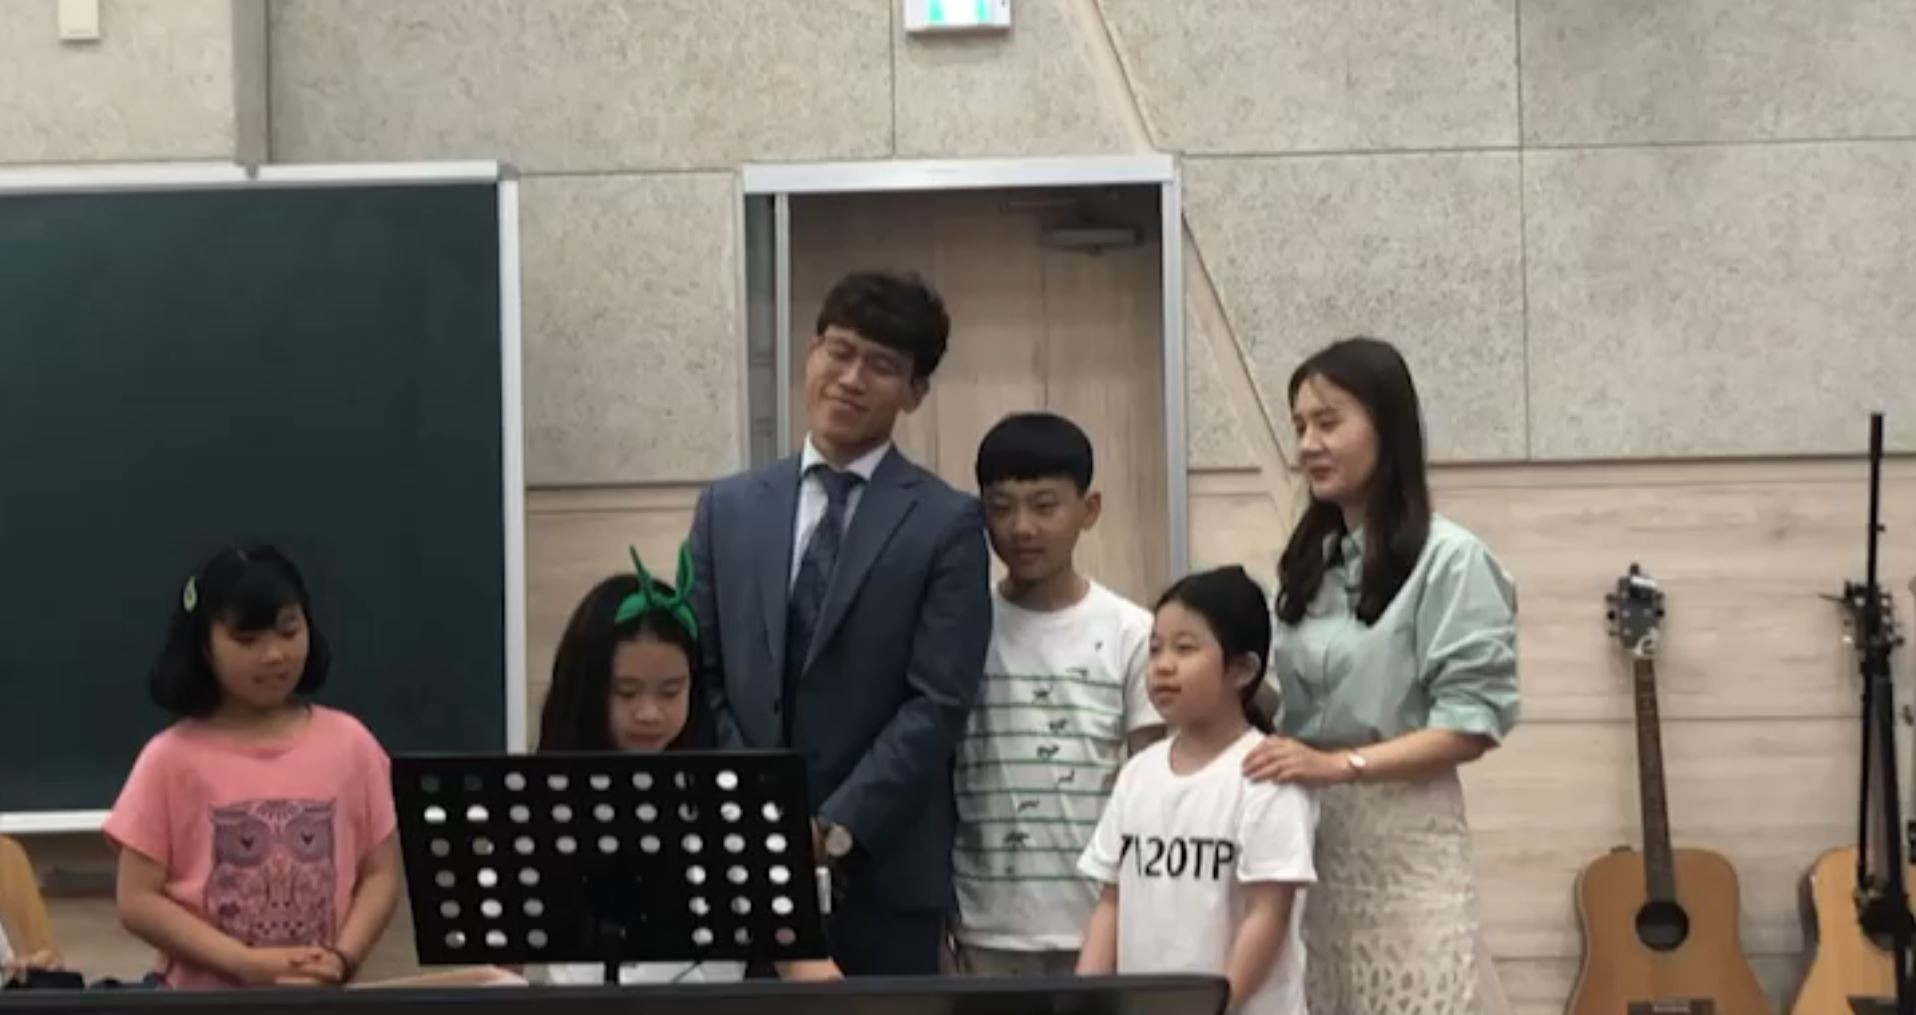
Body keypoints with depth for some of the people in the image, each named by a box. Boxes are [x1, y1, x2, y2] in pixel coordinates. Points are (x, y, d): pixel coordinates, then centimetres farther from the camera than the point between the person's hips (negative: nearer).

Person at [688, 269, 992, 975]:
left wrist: (836, 829, -13)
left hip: (885, 870, -3)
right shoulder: (729, 507, 11)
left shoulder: (946, 522, 0)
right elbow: (699, 676, 9)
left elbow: (938, 703, -7)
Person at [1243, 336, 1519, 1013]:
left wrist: (1340, 764, -18)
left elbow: (1473, 724, -11)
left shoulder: (1448, 559, -6)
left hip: (1399, 832, -6)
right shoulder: (1309, 562, 14)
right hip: (1303, 828, 6)